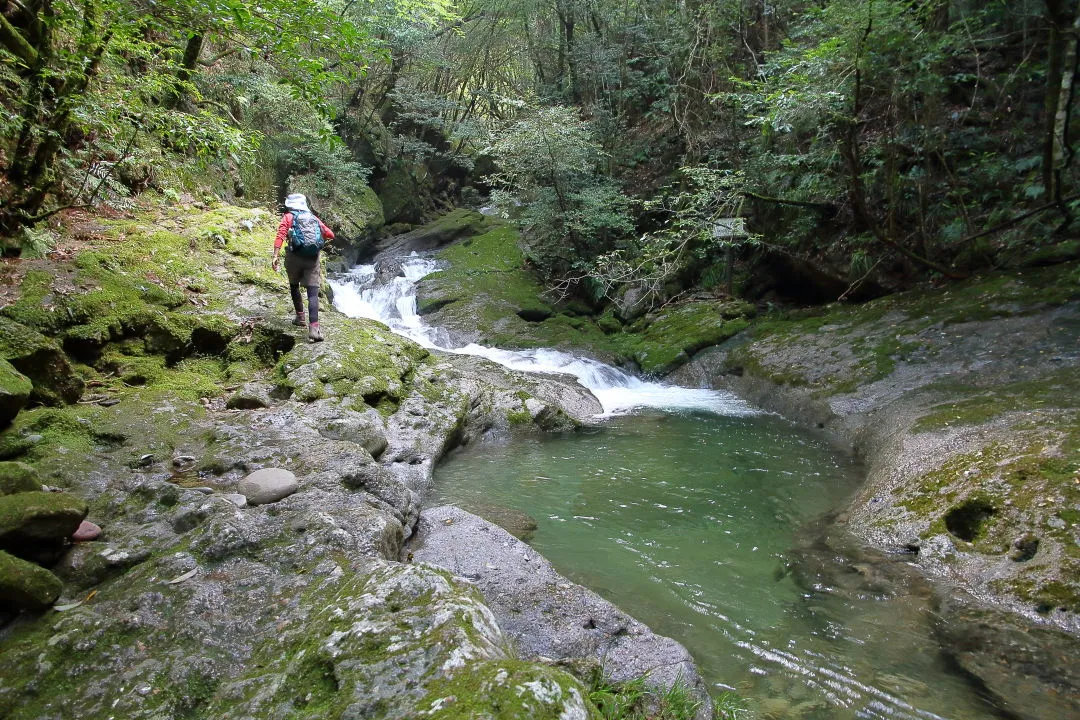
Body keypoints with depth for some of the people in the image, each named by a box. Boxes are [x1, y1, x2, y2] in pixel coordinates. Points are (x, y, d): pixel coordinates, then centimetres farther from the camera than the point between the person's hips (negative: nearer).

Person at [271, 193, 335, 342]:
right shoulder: (313, 217, 17)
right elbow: (330, 235, 16)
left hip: (294, 257, -1)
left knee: (294, 286, 26)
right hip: (312, 258, 1)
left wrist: (276, 255, -13)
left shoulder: (288, 217, 8)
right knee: (313, 294, -7)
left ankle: (300, 317, 31)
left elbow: (281, 235, -8)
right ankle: (314, 327, -22)